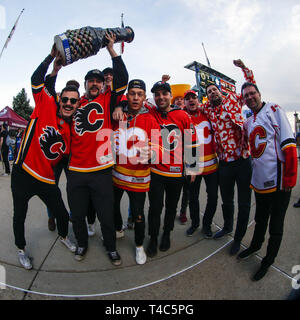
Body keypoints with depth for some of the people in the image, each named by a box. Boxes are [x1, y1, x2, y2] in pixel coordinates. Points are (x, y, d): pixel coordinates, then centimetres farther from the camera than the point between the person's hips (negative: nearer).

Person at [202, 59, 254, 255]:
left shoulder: (233, 101, 4)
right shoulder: (206, 110, 9)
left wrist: (244, 68, -5)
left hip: (243, 160, -2)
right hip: (224, 163, 3)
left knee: (244, 203, 7)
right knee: (226, 199, 18)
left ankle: (239, 238, 26)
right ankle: (227, 226, 43)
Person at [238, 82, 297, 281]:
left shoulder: (274, 110, -6)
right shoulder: (248, 123, 13)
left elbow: (289, 144, -14)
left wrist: (290, 177, -18)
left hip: (278, 180, -6)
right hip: (260, 180, 6)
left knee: (276, 226, 10)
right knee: (260, 219, 24)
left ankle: (269, 260, 29)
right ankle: (255, 246, 46)